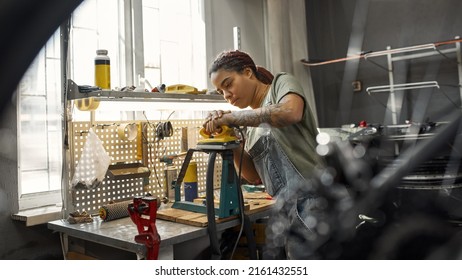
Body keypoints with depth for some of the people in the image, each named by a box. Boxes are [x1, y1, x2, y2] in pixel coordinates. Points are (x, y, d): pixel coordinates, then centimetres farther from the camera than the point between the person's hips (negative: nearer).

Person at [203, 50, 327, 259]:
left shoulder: (282, 83, 1)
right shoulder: (252, 123, 18)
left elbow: (290, 112, -24)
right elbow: (254, 177, 13)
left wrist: (230, 117, -18)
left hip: (312, 199, -7)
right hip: (284, 209, 7)